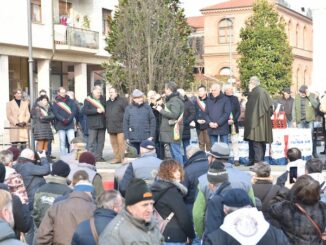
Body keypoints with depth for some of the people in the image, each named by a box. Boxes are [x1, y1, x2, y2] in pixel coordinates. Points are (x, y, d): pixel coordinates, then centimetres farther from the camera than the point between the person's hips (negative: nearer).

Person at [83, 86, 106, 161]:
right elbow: (85, 111, -11)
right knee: (92, 142, -2)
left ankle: (99, 156, 15)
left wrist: (104, 110, 0)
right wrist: (96, 111, -17)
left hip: (102, 124, 5)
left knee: (101, 141, 7)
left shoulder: (103, 99, 13)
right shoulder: (88, 100, 0)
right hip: (92, 124, -5)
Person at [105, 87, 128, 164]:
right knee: (114, 143, 9)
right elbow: (105, 113, 26)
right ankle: (117, 158, 16)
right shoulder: (107, 103, 19)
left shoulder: (122, 100, -2)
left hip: (120, 126, -7)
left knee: (121, 143, -8)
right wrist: (107, 125, 17)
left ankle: (122, 158, -3)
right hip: (111, 127, 7)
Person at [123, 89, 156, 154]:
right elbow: (125, 124, 3)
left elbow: (153, 121, 2)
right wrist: (127, 137, -1)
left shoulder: (147, 107, 2)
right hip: (133, 139, 0)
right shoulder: (129, 108, 3)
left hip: (146, 139, 0)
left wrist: (151, 135, -4)